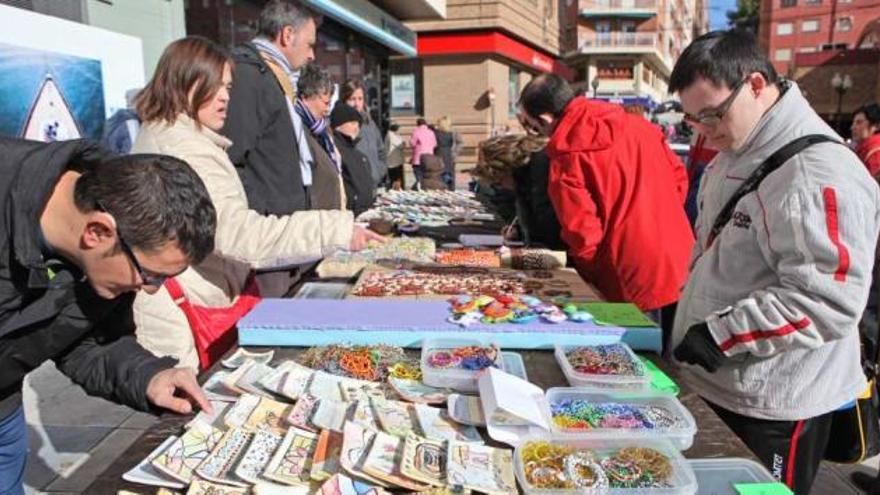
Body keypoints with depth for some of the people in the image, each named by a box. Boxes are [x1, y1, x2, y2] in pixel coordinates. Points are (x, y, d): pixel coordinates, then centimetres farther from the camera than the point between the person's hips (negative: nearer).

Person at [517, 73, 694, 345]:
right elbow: (679, 177, 9)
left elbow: (584, 237, -16)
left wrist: (592, 276, 2)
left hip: (636, 292, -6)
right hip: (683, 273, 6)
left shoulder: (567, 160, -16)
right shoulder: (637, 124, 2)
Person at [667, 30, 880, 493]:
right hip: (713, 384, 9)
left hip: (772, 409, -8)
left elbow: (829, 300, -27)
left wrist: (721, 334, -25)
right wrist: (686, 311, 12)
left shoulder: (819, 173, -22)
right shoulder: (734, 155, 8)